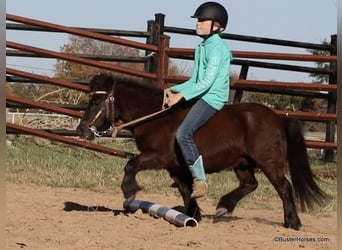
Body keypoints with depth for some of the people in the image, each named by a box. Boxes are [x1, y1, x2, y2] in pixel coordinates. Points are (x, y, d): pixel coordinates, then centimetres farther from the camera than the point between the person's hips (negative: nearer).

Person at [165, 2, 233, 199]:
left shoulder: (217, 47, -13)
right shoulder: (202, 48, 17)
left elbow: (207, 82, -20)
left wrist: (182, 95, -24)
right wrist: (175, 90, 6)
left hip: (212, 98, -11)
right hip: (201, 96, 11)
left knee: (183, 134, -25)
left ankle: (200, 181, -21)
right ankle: (186, 174, 18)